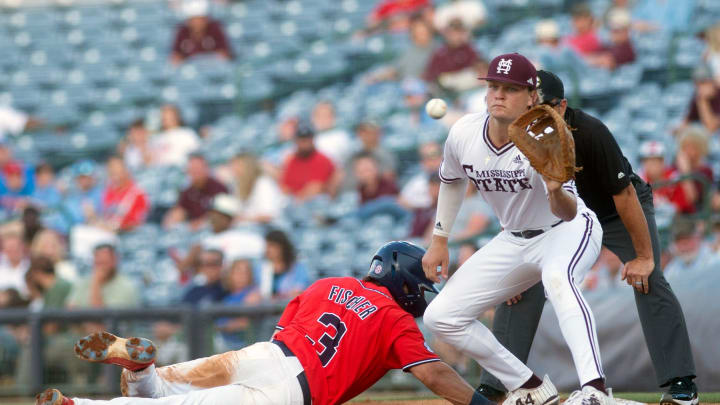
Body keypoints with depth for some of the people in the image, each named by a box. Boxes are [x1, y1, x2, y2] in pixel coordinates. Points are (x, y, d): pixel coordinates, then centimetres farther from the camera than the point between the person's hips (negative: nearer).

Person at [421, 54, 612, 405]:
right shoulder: (463, 134, -13)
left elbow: (569, 213, -40)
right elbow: (452, 180, 11)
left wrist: (557, 192, -61)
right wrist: (439, 241, 10)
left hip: (569, 231, -7)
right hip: (513, 241, 7)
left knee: (557, 278, -42)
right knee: (440, 316, 0)